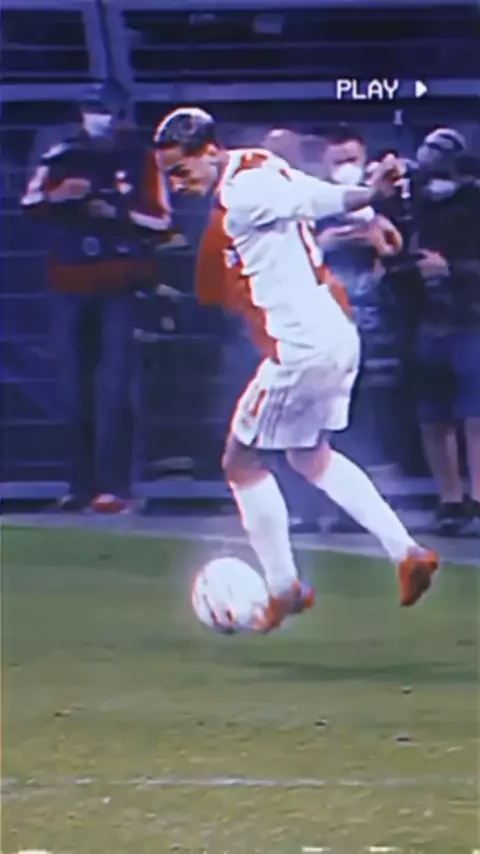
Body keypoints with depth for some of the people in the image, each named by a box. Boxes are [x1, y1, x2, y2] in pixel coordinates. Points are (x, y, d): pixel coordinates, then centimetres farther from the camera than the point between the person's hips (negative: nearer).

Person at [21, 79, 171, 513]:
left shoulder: (140, 158, 0)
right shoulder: (62, 156, 8)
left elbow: (160, 220, -5)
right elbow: (30, 203, 1)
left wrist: (119, 213, -19)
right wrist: (58, 195, -18)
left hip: (120, 283, -4)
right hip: (71, 282, 4)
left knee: (113, 385, -12)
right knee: (74, 384, 8)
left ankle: (114, 485, -14)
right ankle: (82, 482, 16)